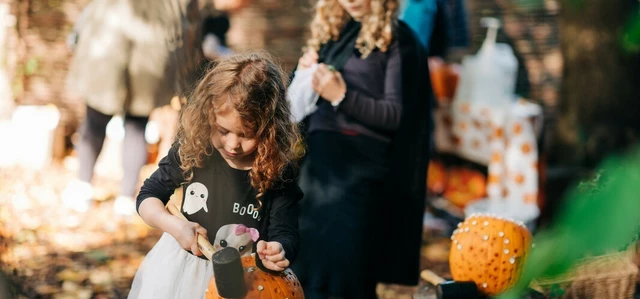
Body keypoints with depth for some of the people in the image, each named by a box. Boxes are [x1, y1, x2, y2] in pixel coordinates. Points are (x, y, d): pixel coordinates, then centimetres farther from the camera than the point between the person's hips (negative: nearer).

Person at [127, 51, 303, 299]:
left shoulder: (277, 173, -18)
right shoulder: (192, 151, -13)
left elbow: (286, 234, -16)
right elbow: (147, 197, -2)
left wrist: (278, 251, -39)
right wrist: (173, 225, -21)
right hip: (179, 268, 2)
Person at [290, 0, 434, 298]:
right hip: (317, 162, 7)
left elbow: (396, 115, -9)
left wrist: (342, 96, -19)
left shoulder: (395, 39, -4)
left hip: (358, 169, -7)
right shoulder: (332, 33, 15)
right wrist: (304, 72, 3)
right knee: (308, 272, 8)